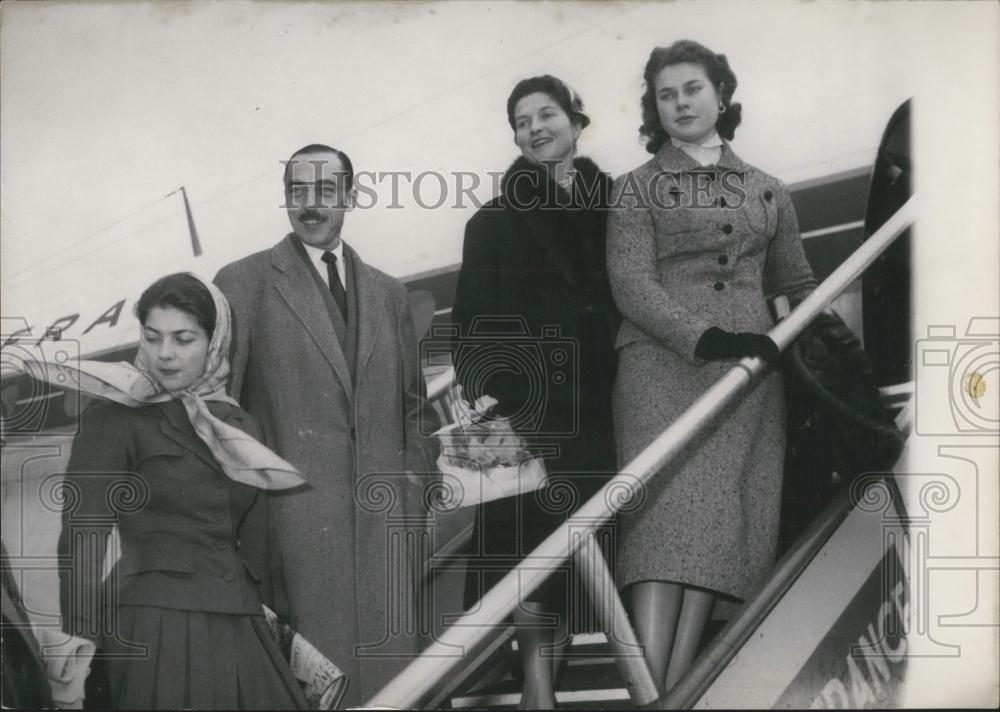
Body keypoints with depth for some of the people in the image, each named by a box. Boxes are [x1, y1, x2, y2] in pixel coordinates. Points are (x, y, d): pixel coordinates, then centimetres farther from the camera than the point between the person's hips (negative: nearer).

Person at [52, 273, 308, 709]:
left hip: (240, 628, 5)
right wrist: (79, 637, -16)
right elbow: (83, 532, -8)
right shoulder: (114, 418, -2)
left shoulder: (239, 426, 14)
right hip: (157, 626, -5)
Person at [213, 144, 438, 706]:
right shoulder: (244, 282, 4)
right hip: (297, 520, -4)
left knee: (391, 676, 3)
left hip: (387, 523, 4)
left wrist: (414, 487, 7)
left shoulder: (389, 294, 18)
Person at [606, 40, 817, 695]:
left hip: (749, 365, 3)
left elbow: (799, 285, 25)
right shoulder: (636, 190, 9)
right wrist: (705, 337, -19)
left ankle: (676, 686, -9)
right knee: (668, 508, -17)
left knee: (723, 512, -8)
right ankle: (648, 689, -22)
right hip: (663, 359, -3)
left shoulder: (767, 192, 20)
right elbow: (631, 284, -4)